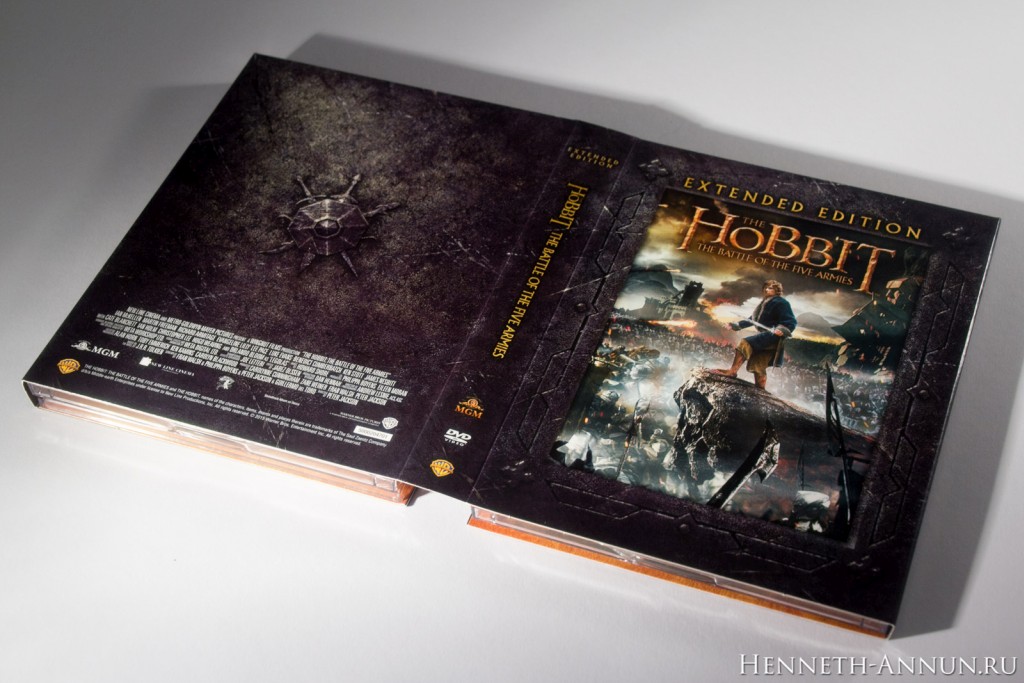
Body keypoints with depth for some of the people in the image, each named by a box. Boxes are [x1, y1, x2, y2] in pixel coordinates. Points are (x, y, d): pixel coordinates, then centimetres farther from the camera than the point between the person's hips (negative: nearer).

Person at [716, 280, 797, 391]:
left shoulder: (780, 303, -5)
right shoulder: (765, 303, 24)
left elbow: (791, 321, -15)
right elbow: (753, 319, 34)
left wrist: (782, 329, -34)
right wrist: (738, 325, 31)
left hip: (774, 335, -10)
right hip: (765, 336, 10)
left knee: (745, 343, -24)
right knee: (758, 366, 7)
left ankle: (732, 371, -29)